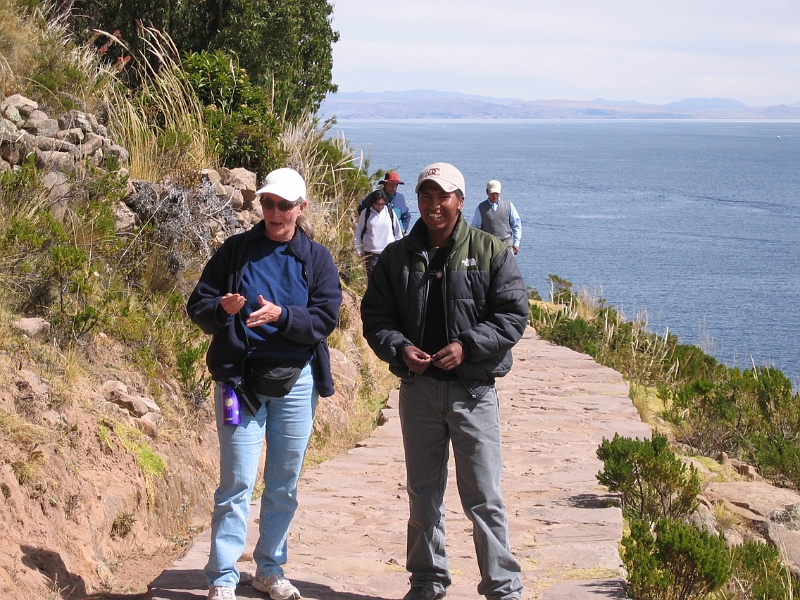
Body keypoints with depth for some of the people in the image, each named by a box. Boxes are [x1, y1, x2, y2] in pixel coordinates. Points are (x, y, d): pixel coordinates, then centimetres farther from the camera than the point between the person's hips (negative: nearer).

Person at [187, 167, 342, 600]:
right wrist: (222, 308, -21)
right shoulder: (235, 250, 2)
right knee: (236, 483, -4)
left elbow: (325, 318, -7)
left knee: (284, 484, 11)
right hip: (239, 378, -2)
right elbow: (197, 305, 0)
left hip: (295, 382, 2)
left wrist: (281, 316, -23)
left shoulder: (316, 259, 4)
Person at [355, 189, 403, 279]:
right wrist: (359, 249, 2)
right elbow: (358, 232, 6)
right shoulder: (365, 213, 0)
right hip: (371, 254, -1)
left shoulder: (390, 212, 3)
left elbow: (397, 232, 10)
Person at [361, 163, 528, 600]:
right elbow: (375, 316, 9)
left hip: (473, 390, -3)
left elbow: (513, 315, -4)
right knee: (422, 494, 12)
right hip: (418, 388, 3)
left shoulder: (491, 252, -1)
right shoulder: (397, 257, 7)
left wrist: (466, 346, -16)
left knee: (484, 498, -3)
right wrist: (399, 348, -11)